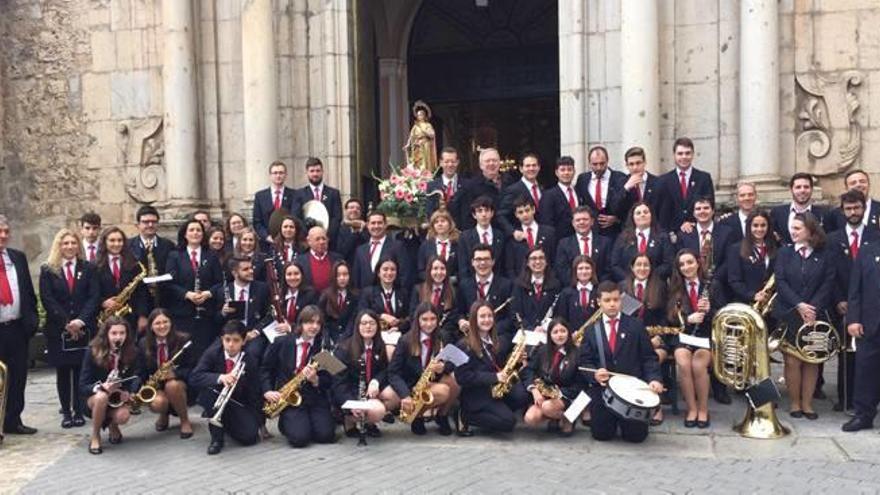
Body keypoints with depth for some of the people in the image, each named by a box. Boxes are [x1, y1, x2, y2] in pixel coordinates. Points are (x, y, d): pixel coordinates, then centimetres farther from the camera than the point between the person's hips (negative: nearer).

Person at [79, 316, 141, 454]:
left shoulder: (131, 353, -10)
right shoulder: (93, 352, -17)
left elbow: (135, 379, -5)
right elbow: (83, 386, -17)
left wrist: (129, 393, -28)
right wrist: (101, 387, -38)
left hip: (119, 398, 2)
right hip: (94, 396, -1)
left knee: (123, 417, -31)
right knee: (101, 397, -37)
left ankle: (112, 425, 9)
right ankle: (95, 437, -15)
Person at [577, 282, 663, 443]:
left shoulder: (635, 326, 5)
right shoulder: (591, 330, 8)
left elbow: (648, 357, 1)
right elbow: (584, 361, 4)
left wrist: (653, 379, -15)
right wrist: (594, 375, -17)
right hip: (602, 388, 1)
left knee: (636, 435, -8)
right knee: (601, 434, -4)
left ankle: (624, 420, 28)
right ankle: (613, 419, 31)